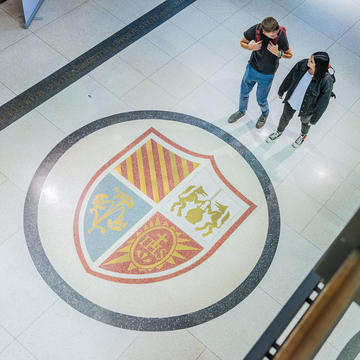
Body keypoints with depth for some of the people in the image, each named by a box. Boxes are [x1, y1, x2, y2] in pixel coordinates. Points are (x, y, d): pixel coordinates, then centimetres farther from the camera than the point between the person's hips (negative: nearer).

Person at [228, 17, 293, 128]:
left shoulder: (281, 36, -30)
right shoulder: (256, 30, -26)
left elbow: (290, 55, -14)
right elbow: (242, 42, -8)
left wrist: (278, 53, -33)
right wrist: (250, 47, -29)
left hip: (267, 74, -3)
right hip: (252, 68, 3)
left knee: (261, 100, 16)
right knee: (244, 92, 24)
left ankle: (265, 114, 52)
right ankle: (242, 111, 56)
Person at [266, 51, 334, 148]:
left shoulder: (326, 82, -38)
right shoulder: (302, 64, -27)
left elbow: (322, 103, -23)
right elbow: (289, 78, -7)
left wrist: (314, 119, -12)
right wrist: (281, 91, 8)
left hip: (306, 108, -3)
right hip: (291, 101, 3)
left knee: (305, 122, 31)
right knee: (285, 117, 30)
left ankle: (303, 135, 66)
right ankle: (279, 132, 63)